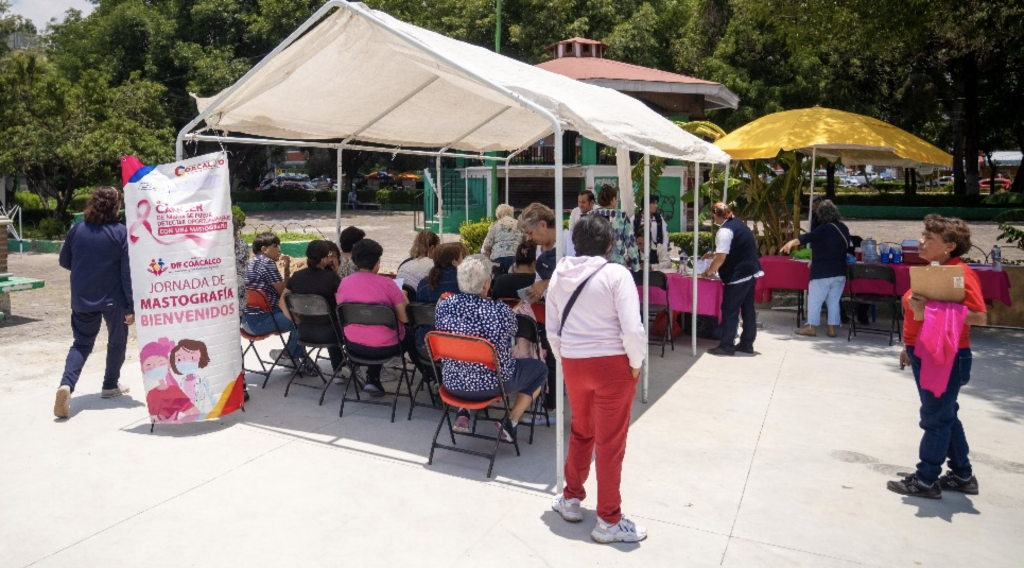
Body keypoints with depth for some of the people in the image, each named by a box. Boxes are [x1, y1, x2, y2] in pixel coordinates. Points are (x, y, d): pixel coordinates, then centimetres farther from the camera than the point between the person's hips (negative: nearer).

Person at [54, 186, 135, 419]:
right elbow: (127, 272, -14)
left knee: (81, 344, 12)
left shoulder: (77, 230, 0)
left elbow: (64, 262, 11)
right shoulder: (121, 233, -12)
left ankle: (66, 384, -10)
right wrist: (131, 306, -11)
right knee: (117, 342, 18)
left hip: (82, 299, 3)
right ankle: (110, 386, 29)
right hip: (113, 299, -3)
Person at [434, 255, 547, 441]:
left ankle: (462, 414, 22)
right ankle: (510, 424, 12)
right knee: (540, 368, 20)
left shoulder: (444, 305, -12)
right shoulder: (500, 310, -23)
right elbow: (513, 331, 0)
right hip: (490, 385, -4)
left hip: (453, 383, 5)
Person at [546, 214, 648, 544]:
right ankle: (608, 521, 18)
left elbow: (552, 330, 7)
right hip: (612, 365, -5)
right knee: (610, 443, 6)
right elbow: (632, 329, -19)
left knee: (580, 432, 24)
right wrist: (636, 364, -5)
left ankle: (571, 498, 37)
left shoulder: (559, 275, 3)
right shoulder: (616, 274, -13)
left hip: (573, 364, 5)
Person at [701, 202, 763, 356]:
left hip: (738, 275, -9)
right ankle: (747, 343, 21)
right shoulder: (738, 223, 13)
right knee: (747, 308, 13)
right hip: (751, 272, 9)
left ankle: (727, 345, 2)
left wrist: (708, 272, -8)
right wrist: (713, 255, 27)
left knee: (729, 310, -2)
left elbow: (721, 257, -21)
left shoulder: (724, 231, -17)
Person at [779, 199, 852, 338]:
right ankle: (832, 329, 11)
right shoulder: (843, 227, 8)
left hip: (823, 272, -7)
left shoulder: (824, 228, -14)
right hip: (840, 272, 7)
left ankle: (812, 327, 4)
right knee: (834, 301, 10)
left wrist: (791, 243, -36)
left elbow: (807, 237, -29)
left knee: (814, 300, 2)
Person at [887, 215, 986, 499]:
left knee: (937, 418, 0)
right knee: (946, 416, 18)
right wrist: (910, 346, 22)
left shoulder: (961, 273, -17)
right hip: (924, 355, 10)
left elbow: (980, 317, -24)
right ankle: (962, 476, 31)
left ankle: (926, 480, 11)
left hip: (946, 358, -10)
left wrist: (932, 309, -30)